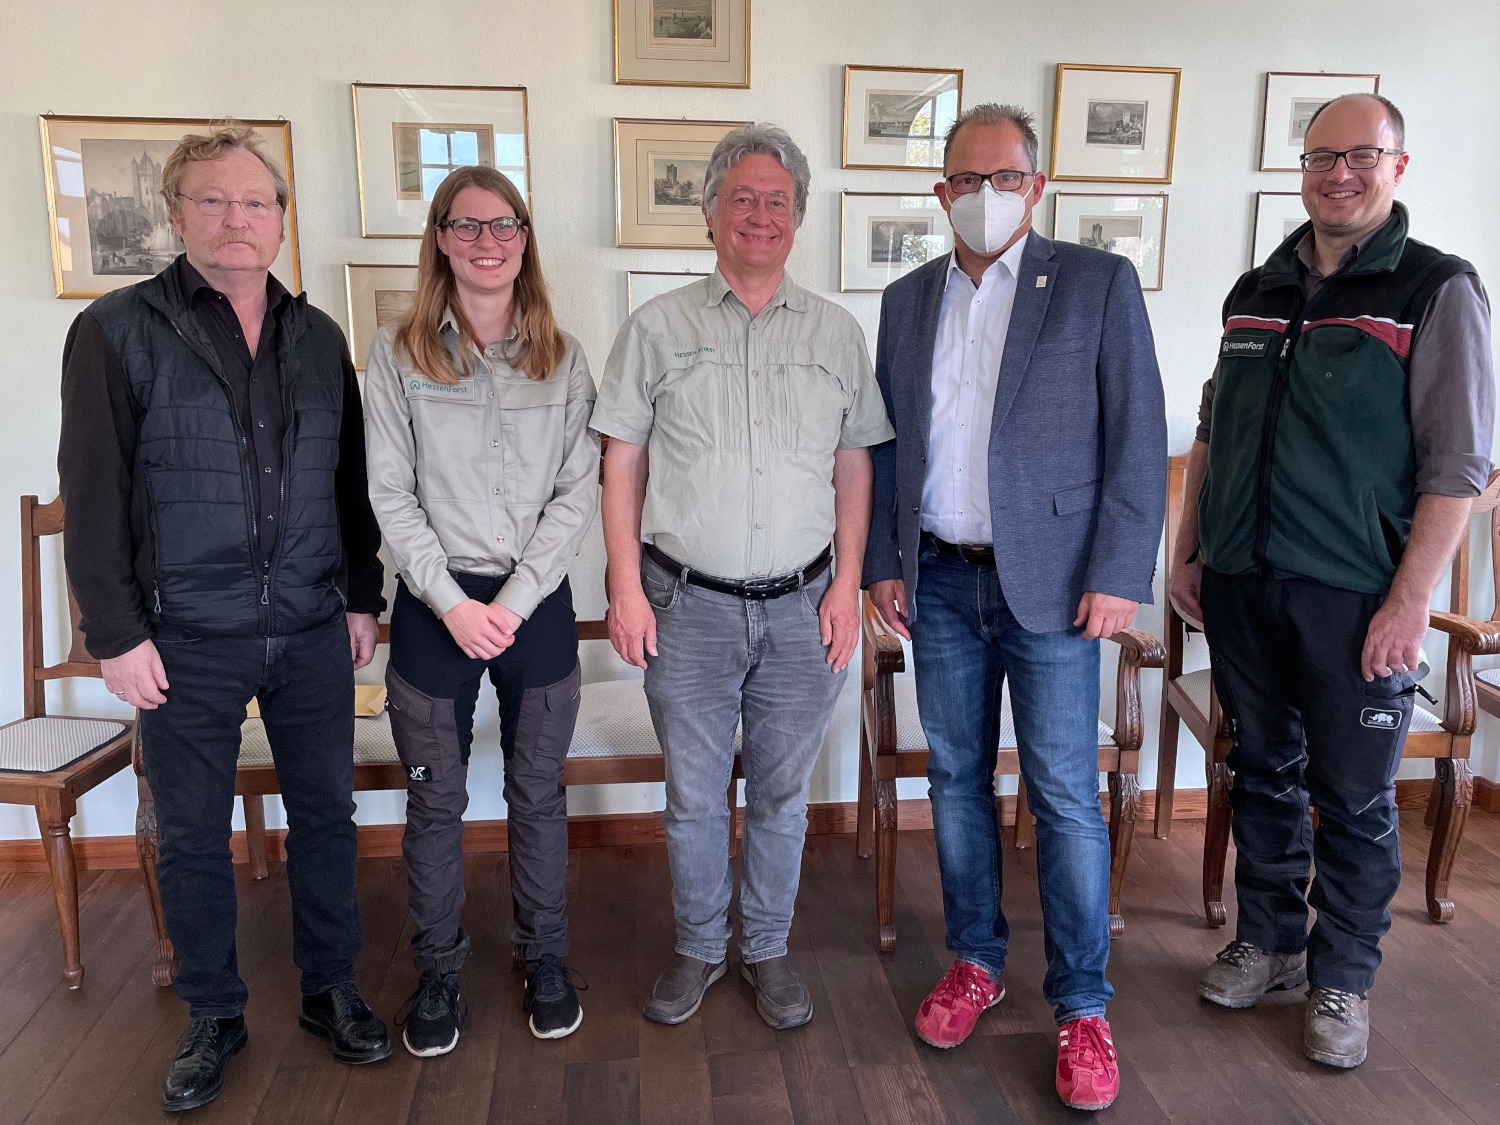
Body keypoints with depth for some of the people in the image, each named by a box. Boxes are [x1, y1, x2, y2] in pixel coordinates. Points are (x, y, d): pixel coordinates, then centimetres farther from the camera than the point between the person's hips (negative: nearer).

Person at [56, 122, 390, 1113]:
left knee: (326, 814, 11)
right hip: (185, 640, -3)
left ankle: (332, 990, 30)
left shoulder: (318, 337, 8)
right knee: (193, 835, 10)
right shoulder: (118, 331, -4)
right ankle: (214, 1017, 30)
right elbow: (93, 495, -6)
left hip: (312, 632, 3)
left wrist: (363, 596, 10)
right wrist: (116, 632, -8)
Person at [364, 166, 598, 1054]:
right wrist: (452, 602, -12)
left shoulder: (562, 356, 3)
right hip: (435, 605, -1)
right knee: (436, 799, 10)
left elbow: (580, 491, -2)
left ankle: (546, 959, 32)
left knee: (539, 792, 12)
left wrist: (515, 599, -11)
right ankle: (439, 972, 30)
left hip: (537, 603, 1)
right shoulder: (399, 353, 0)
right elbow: (391, 494, -4)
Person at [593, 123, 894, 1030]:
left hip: (801, 610, 1)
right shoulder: (659, 328, 1)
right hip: (687, 607, -1)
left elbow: (854, 468, 7)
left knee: (782, 793, 13)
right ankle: (700, 947, 32)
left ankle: (769, 947, 33)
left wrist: (846, 586, 0)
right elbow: (622, 462, 1)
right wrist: (627, 587, -5)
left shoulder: (837, 333, 6)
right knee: (694, 794, 11)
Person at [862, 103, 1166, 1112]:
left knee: (1065, 797, 1)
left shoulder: (1099, 283, -1)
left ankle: (1083, 1006, 17)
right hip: (940, 580, 4)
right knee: (958, 778, 12)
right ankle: (976, 962, 30)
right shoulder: (908, 300, 10)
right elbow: (888, 444, 13)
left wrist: (1119, 576, -11)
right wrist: (884, 563, 8)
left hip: (1050, 581, -3)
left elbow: (1137, 441, -5)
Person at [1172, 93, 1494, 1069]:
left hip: (1357, 596, -4)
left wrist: (1410, 601, -14)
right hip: (1241, 584, 5)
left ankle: (1342, 978, 24)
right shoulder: (1256, 292, 12)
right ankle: (1268, 943, 32)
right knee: (1263, 772, 15)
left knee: (1355, 798, 6)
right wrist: (1189, 551, 12)